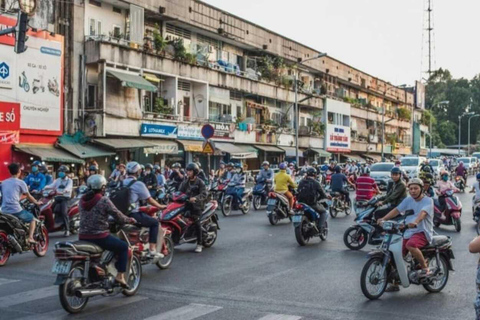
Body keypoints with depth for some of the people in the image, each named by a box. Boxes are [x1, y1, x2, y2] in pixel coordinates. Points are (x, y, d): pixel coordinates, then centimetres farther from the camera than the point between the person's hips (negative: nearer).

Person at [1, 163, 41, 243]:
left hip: (4, 211, 6)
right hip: (15, 210, -6)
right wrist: (37, 202, 25)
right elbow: (29, 196, 7)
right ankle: (30, 238, 0)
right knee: (32, 219, 16)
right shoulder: (20, 182, -2)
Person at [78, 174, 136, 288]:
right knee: (123, 246, 12)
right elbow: (118, 217, -9)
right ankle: (120, 276, 5)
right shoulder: (104, 200, -12)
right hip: (99, 237, -6)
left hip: (83, 237, 7)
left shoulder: (82, 200, 7)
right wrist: (130, 220, 11)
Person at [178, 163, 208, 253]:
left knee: (197, 223, -14)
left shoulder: (200, 182, 0)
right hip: (186, 204, 6)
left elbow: (204, 194, -11)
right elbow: (180, 191, 14)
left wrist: (195, 198, -28)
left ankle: (199, 244, -10)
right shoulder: (185, 182, 19)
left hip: (196, 205, -6)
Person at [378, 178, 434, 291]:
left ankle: (425, 267, -14)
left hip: (422, 232, -6)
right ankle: (395, 283, 15)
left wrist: (415, 222, -45)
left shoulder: (428, 201, -6)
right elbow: (396, 210, 3)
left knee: (410, 245, -36)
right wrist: (383, 219, -12)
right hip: (408, 232, 6)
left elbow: (423, 213, -25)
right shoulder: (408, 200, 12)